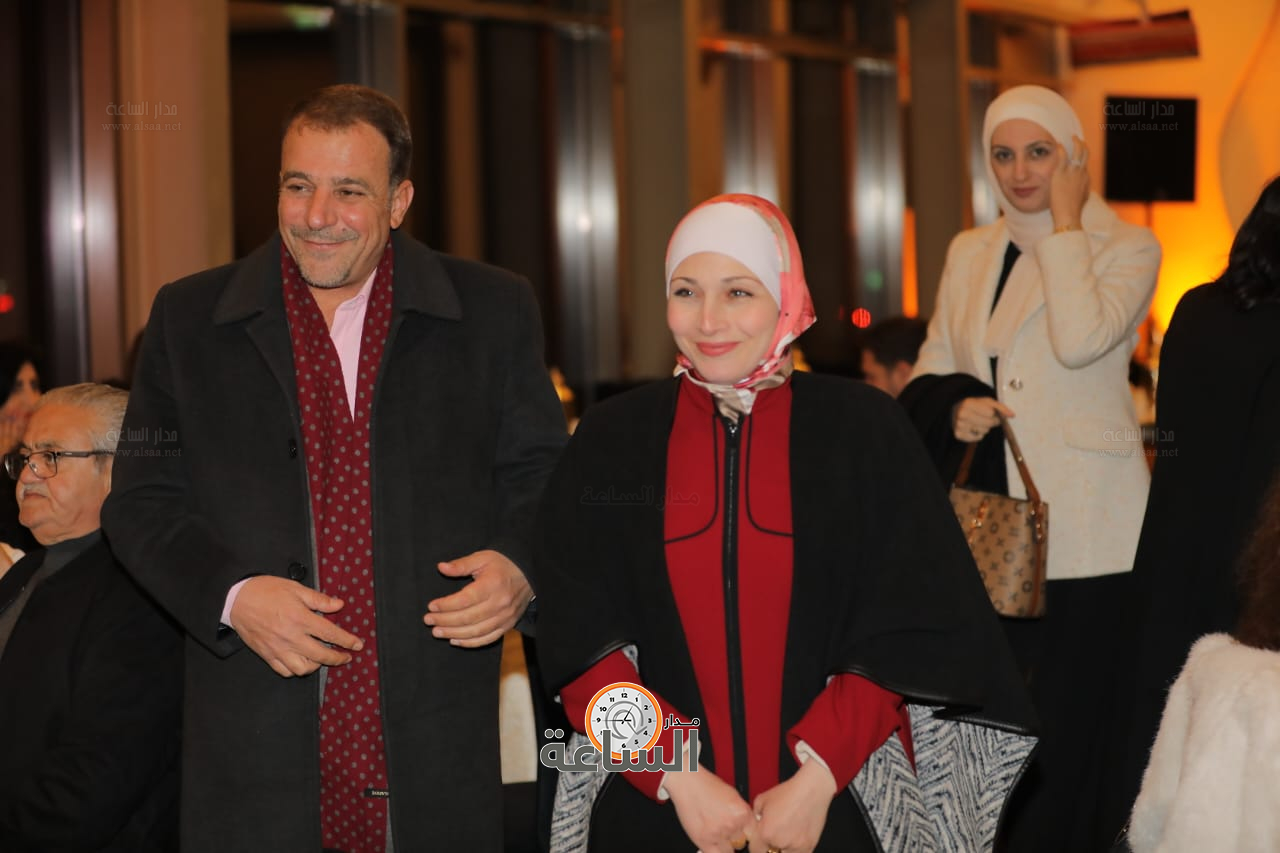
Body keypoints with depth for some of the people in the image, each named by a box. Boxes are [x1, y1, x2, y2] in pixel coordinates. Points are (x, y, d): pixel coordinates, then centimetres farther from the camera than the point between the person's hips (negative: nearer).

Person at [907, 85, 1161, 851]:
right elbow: (930, 371, 18)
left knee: (1068, 730, -5)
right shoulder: (970, 253, 13)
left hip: (1085, 534, -5)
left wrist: (1065, 220, -12)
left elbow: (1080, 341, -21)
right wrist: (955, 408, -4)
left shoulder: (1125, 247, -2)